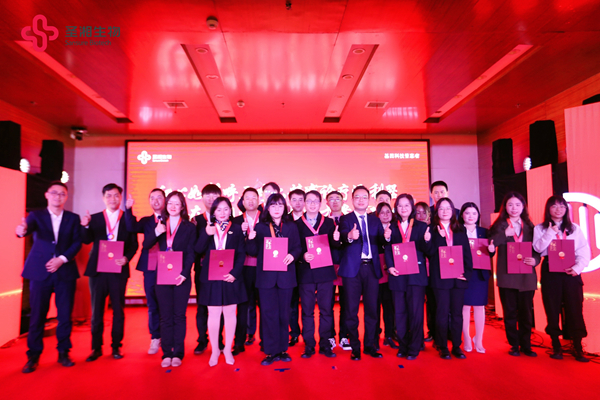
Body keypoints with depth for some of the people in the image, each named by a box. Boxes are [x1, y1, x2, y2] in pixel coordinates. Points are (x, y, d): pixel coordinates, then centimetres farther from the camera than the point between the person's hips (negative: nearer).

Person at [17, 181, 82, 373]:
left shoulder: (73, 218, 9)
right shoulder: (36, 215, 6)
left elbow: (77, 242, 1)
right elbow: (28, 227, -16)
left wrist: (62, 259, -12)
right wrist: (22, 231, -39)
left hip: (65, 272, 1)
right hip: (40, 271, -1)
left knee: (65, 315, 3)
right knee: (37, 315, 1)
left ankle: (63, 353, 17)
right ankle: (33, 356, 15)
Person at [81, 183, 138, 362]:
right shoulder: (95, 218, 8)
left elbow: (134, 243, 2)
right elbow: (87, 240, -3)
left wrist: (126, 258, -16)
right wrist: (85, 226, -22)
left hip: (119, 269, -1)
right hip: (97, 269, 1)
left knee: (118, 309, 6)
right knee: (96, 309, 7)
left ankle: (116, 346, 18)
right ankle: (96, 347, 19)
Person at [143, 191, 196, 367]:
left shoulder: (189, 227, 2)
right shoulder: (159, 225, 9)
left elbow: (190, 253, -3)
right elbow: (146, 245, 0)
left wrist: (185, 274, -16)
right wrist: (156, 233, -19)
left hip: (181, 277, -2)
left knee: (179, 316, 5)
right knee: (165, 316, 6)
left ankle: (178, 353, 14)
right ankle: (167, 353, 15)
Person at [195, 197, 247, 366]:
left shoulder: (236, 229, 3)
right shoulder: (207, 229, 7)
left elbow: (241, 254, -1)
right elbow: (199, 250, -4)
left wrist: (235, 273, -13)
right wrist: (206, 235, -20)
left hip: (231, 277, 0)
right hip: (211, 277, 1)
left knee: (230, 314, 8)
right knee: (213, 314, 7)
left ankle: (228, 349, 24)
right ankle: (215, 350, 22)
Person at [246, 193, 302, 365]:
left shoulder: (291, 227, 7)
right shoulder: (260, 227, 4)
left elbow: (298, 247, 4)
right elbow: (253, 252, 3)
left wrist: (292, 255, -17)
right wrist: (251, 239, -16)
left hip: (285, 275, 1)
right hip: (266, 276, -1)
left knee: (284, 314, 9)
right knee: (268, 314, 3)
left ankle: (283, 349, 23)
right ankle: (271, 352, 15)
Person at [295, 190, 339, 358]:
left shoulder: (329, 223, 8)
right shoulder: (297, 224, 2)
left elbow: (334, 246, 5)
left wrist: (336, 240, -17)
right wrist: (302, 256, -19)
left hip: (325, 271, 2)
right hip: (305, 273, -1)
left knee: (327, 309, 6)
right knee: (307, 310, 6)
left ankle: (325, 344, 20)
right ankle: (309, 345, 19)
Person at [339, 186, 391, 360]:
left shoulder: (375, 220, 13)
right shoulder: (345, 219, 1)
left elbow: (380, 241, 1)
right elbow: (343, 236, -20)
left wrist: (386, 237, -21)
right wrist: (350, 236, -43)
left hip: (372, 268, 3)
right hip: (353, 268, -3)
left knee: (371, 308, 9)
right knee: (352, 310, 4)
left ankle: (369, 345, 24)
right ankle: (355, 347, 18)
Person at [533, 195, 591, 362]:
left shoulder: (574, 228, 11)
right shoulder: (540, 228, 7)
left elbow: (584, 251, 3)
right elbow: (538, 248, -7)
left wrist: (578, 267, -10)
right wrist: (551, 232, -11)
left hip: (571, 272, 1)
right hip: (550, 272, -1)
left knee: (574, 309, 0)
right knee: (552, 309, 3)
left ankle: (578, 348, 10)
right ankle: (556, 347, 14)